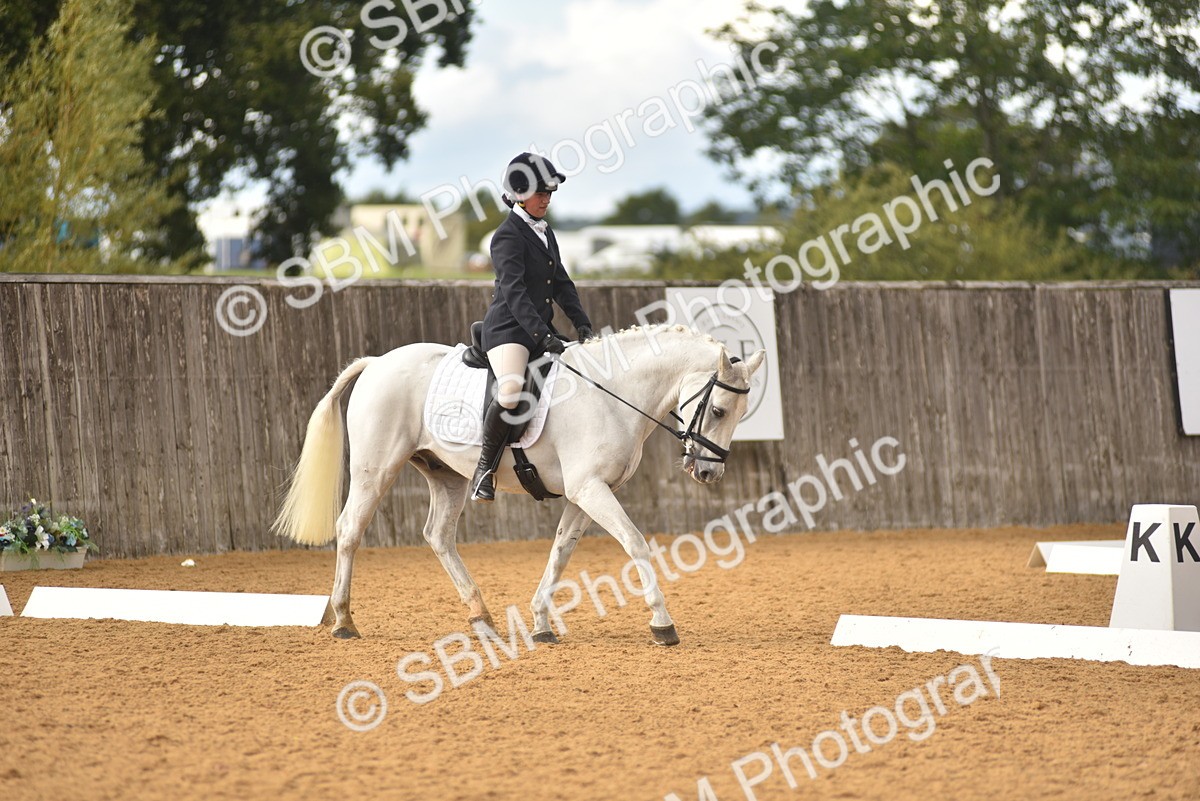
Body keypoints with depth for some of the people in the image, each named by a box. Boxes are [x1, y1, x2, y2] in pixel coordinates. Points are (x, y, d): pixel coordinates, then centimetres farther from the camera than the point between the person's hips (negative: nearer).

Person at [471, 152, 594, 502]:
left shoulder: (545, 232, 16)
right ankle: (485, 469, -19)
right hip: (508, 329, -9)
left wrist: (581, 322, 5)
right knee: (512, 390, -33)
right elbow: (514, 291, -21)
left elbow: (561, 283, 19)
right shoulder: (508, 236, -11)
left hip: (541, 331, 9)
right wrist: (543, 335, -29)